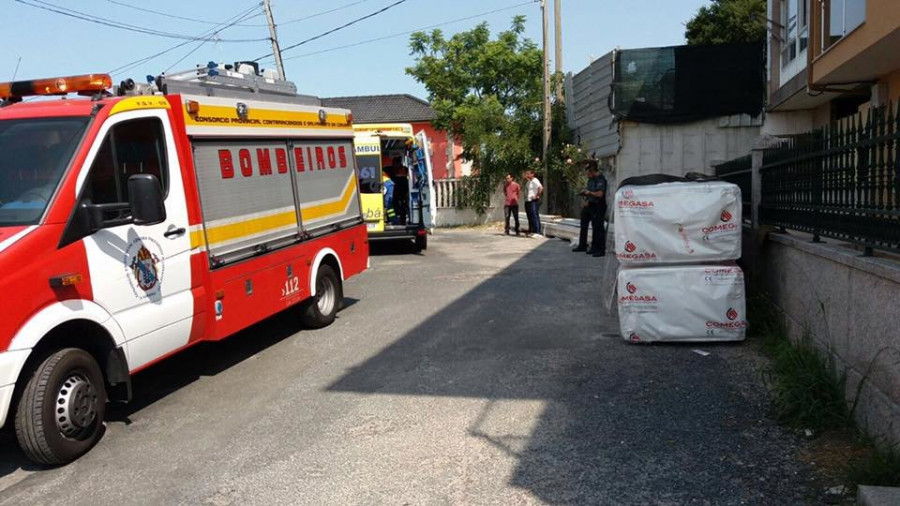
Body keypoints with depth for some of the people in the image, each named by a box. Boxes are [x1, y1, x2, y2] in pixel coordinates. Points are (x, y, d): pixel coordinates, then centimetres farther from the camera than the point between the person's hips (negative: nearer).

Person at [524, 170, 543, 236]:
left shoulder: (535, 181, -13)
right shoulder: (528, 182, 17)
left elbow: (541, 188, -26)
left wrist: (537, 196, -21)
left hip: (533, 201, -10)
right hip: (527, 201, 10)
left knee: (534, 216, -12)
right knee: (530, 217, 14)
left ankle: (537, 232, -12)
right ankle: (530, 231, 21)